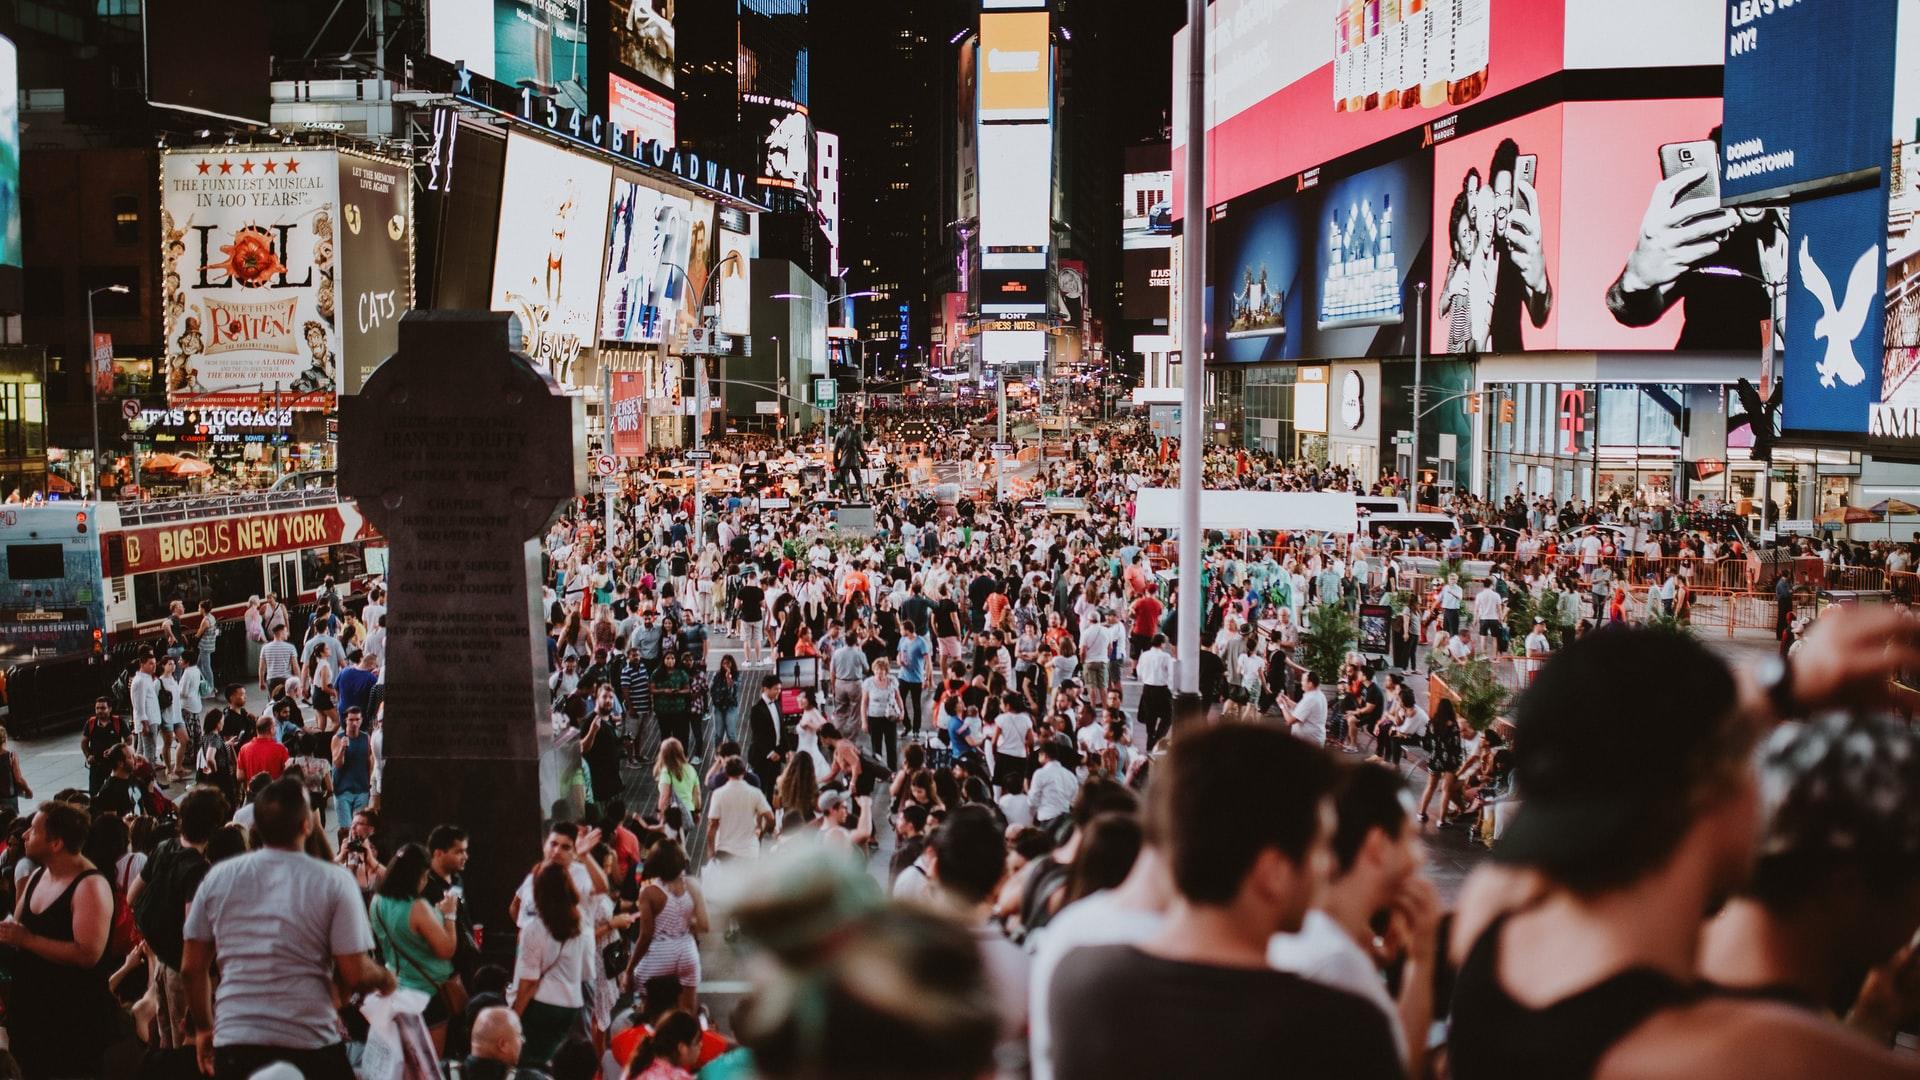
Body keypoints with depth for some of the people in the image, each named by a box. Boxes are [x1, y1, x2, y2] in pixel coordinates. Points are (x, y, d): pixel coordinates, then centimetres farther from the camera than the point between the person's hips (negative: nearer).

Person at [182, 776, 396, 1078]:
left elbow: (191, 968, 7)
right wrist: (385, 978, 11)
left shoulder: (219, 877, 2)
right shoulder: (334, 882, -8)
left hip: (235, 1043, 3)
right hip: (311, 1045, -2)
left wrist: (203, 1028, 21)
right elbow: (355, 975, -10)